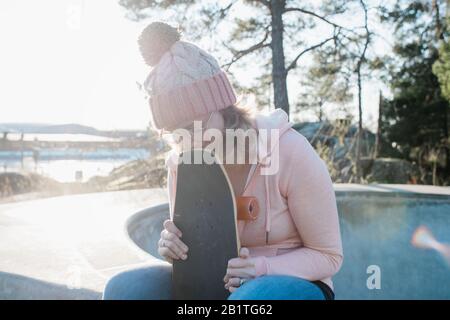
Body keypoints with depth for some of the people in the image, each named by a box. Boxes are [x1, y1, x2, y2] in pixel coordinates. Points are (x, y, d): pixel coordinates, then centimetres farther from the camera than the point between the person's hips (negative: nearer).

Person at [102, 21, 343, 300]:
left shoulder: (290, 152, -19)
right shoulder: (180, 163, -6)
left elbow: (328, 256, -10)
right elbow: (192, 246, 7)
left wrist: (260, 268, -27)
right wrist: (174, 246, -18)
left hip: (293, 282, -4)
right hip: (215, 285, 4)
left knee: (255, 297, -39)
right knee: (124, 288, -21)